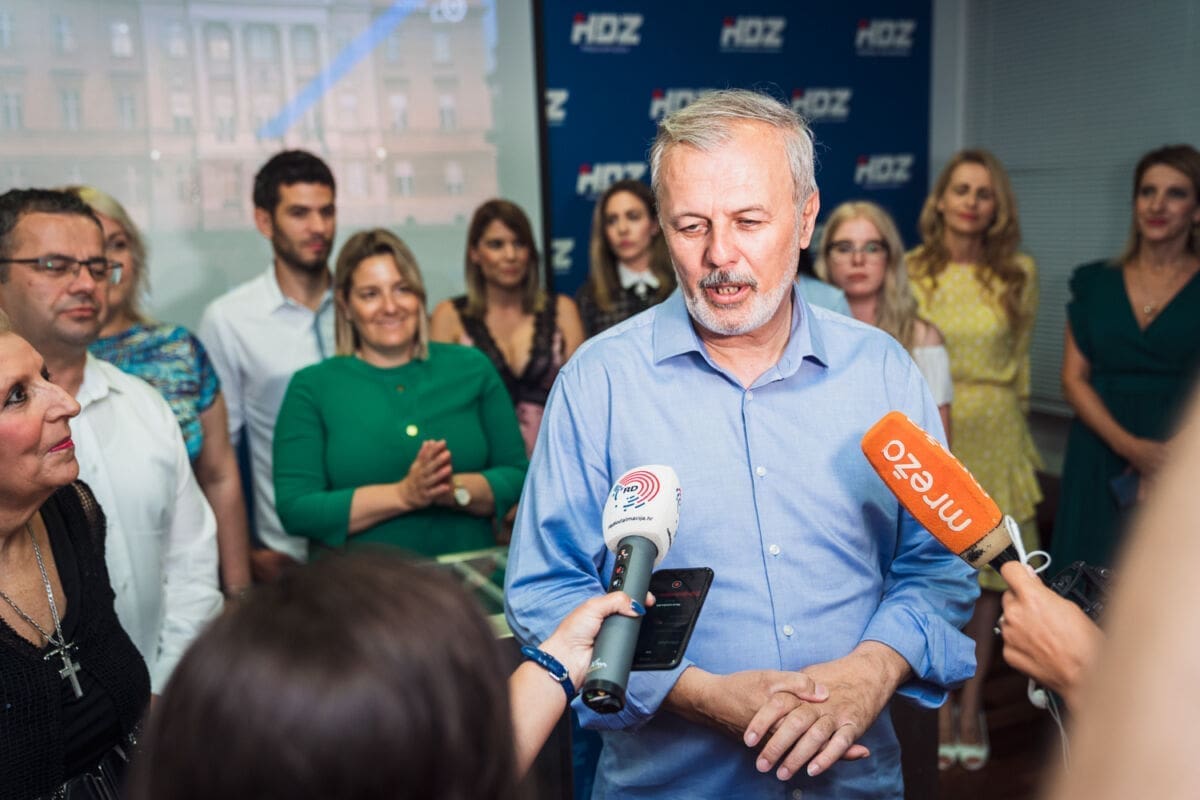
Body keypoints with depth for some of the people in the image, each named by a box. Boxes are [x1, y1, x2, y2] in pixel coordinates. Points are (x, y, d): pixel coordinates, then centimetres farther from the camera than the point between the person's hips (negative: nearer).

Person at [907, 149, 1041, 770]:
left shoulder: (1019, 275, 1)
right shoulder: (910, 272, -3)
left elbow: (1019, 360, 11)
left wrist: (1011, 426, 14)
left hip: (993, 438, 2)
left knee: (984, 578, 9)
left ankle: (971, 705, 25)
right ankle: (942, 708, 21)